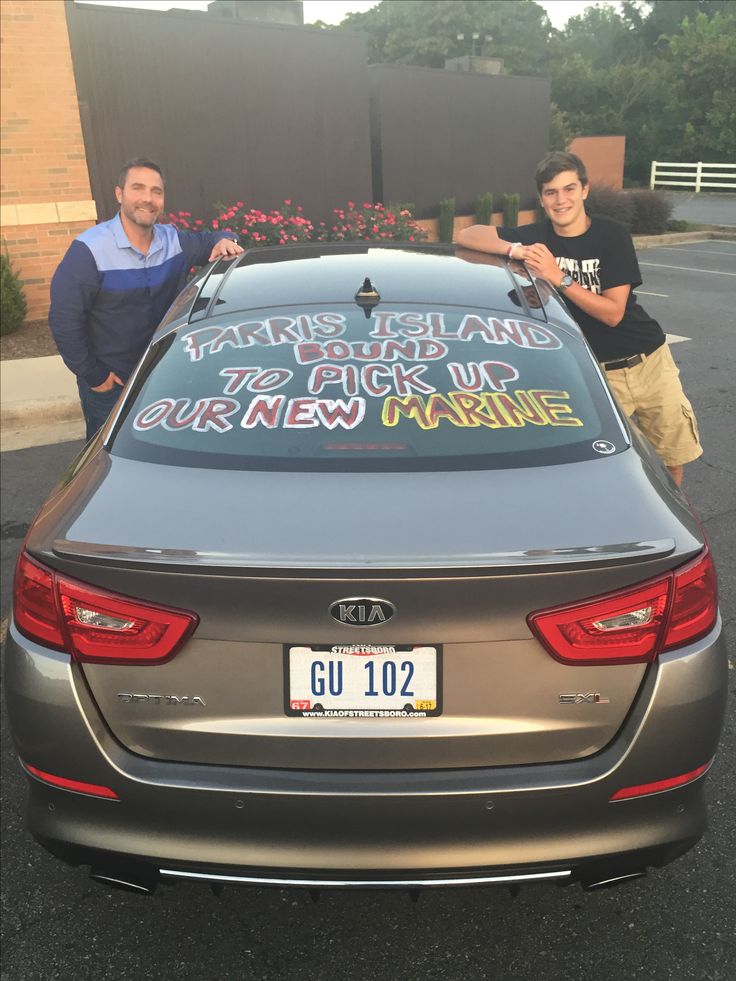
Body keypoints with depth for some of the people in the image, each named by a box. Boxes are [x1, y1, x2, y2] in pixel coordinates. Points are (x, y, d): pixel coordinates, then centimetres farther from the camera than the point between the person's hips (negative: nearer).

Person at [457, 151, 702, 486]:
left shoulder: (611, 234, -9)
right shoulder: (538, 237, -3)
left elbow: (613, 313, -16)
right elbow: (466, 236, -11)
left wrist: (559, 278, -26)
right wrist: (516, 250, -27)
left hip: (649, 361, 0)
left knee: (673, 458, 12)